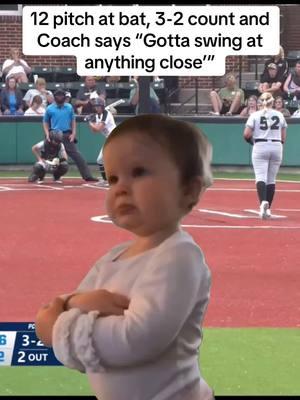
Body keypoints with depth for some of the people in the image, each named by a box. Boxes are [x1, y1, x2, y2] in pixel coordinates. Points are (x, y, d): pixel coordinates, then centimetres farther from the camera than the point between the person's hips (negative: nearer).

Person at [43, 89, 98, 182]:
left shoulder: (69, 107, 8)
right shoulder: (50, 109, 3)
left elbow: (73, 120, 12)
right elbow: (45, 122, 10)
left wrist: (73, 133, 0)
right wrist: (47, 134, -4)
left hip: (67, 135, 1)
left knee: (77, 155, -6)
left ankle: (87, 176, -8)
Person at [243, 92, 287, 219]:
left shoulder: (255, 115, -2)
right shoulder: (279, 115, 6)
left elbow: (246, 135, -8)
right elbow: (283, 137, 7)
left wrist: (251, 140, 13)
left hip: (260, 147, -3)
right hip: (277, 147, 3)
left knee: (260, 177, -8)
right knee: (271, 179, 10)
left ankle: (263, 202, -32)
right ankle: (267, 208, 12)